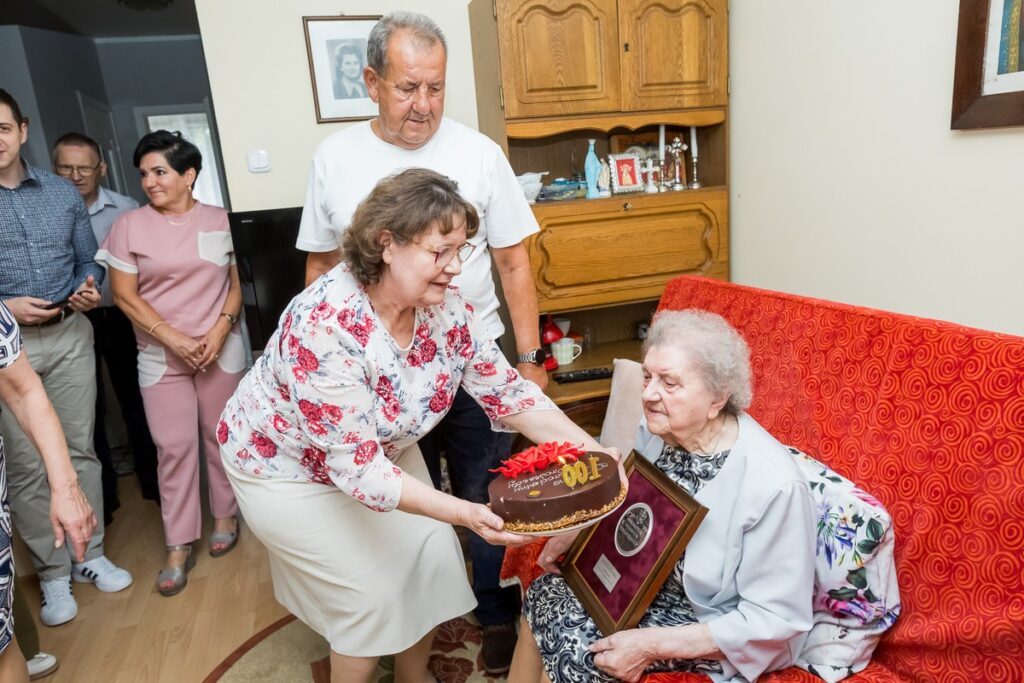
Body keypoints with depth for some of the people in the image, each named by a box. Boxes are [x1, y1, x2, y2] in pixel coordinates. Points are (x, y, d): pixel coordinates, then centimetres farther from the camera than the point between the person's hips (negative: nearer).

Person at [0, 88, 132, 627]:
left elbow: (88, 260, 13)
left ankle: (90, 555, 23)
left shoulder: (63, 194, 6)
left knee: (80, 448, 9)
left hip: (69, 335, 2)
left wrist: (88, 288, -7)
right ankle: (52, 573, 18)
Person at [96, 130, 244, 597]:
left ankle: (225, 516, 29)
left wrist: (221, 328, -10)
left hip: (221, 350, 1)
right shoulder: (129, 225, -1)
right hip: (161, 357, -1)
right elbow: (124, 295, -4)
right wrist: (173, 338, -13)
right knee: (173, 448, 1)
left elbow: (235, 284, 6)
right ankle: (179, 547, 12)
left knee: (221, 436, 10)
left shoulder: (218, 220, 3)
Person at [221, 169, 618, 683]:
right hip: (290, 466, -6)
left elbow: (507, 392, -11)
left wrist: (586, 448, -24)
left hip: (381, 449, 6)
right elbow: (357, 468, -35)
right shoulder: (327, 326, -37)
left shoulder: (445, 308, -17)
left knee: (435, 557, 3)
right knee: (372, 591, -3)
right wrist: (461, 513, -44)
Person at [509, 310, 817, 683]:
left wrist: (654, 645, -26)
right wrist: (577, 533, -6)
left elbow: (777, 621, -24)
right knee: (544, 594, -9)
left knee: (573, 647, -18)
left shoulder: (774, 484, -30)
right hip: (648, 582, 7)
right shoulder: (656, 429, -9)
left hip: (710, 626, -6)